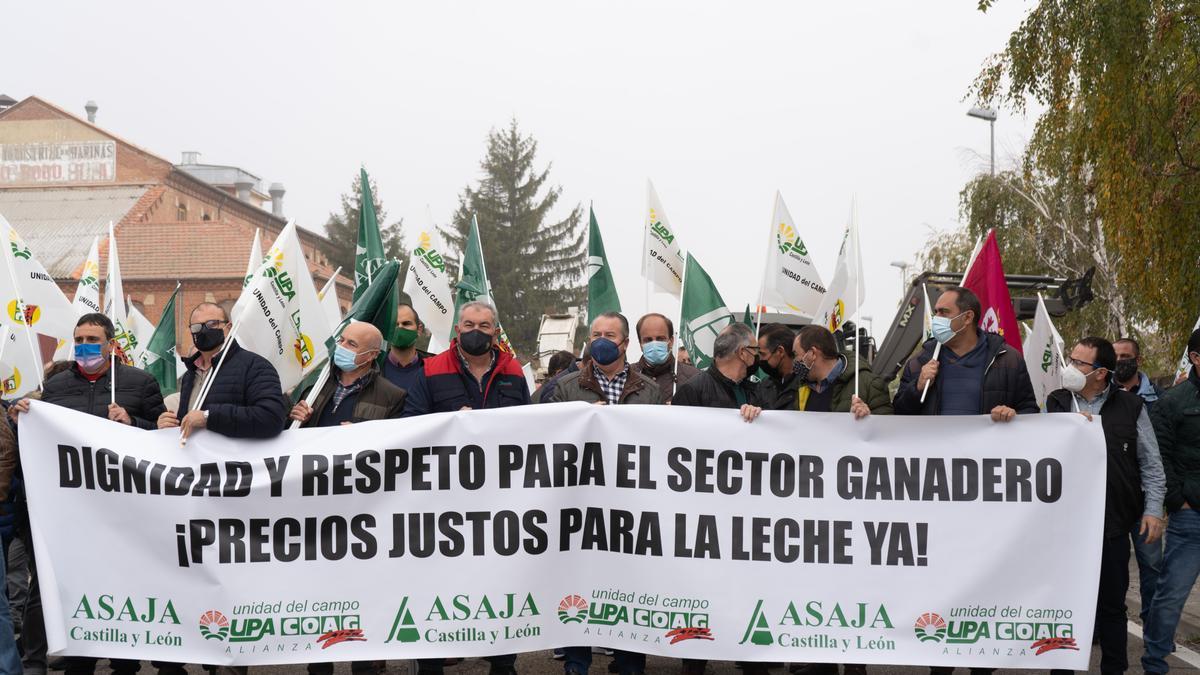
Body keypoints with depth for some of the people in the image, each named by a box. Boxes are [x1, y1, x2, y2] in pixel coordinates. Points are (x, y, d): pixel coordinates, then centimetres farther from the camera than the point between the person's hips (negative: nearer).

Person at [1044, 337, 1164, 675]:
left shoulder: (1130, 406, 2)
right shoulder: (1055, 403, 6)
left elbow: (1151, 465, 5)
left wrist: (1153, 508, -1)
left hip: (1112, 523, -1)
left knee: (1111, 603, 8)